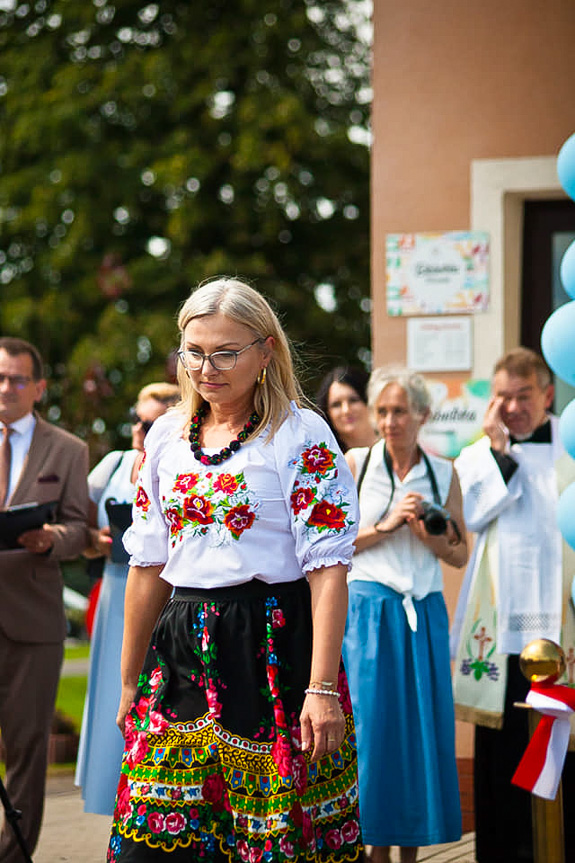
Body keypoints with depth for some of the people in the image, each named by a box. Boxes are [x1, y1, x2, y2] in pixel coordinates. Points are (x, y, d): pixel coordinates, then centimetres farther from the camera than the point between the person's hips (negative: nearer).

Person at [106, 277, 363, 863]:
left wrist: (322, 688, -18)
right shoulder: (167, 436, 11)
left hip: (275, 649, -5)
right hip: (184, 651, 5)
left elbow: (327, 570, -10)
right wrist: (129, 684, 17)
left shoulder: (302, 435, -5)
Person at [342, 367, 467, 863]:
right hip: (368, 607, -3)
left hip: (424, 612, 3)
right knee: (371, 721, -3)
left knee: (424, 722, 2)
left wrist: (430, 538, -7)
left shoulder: (444, 474, 9)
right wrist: (385, 527, -11)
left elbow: (460, 555, 13)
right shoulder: (355, 464, 3)